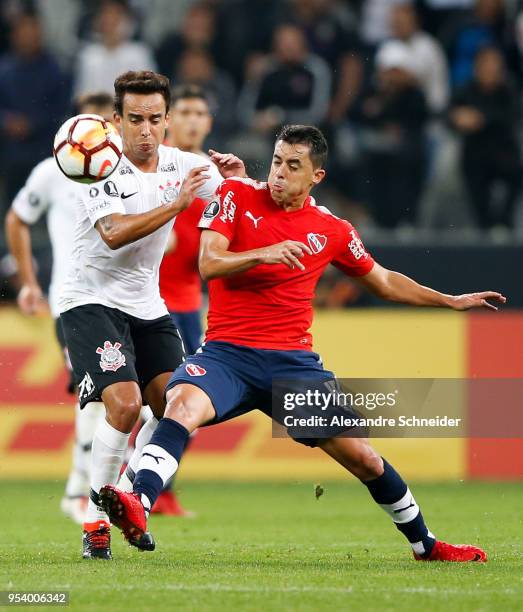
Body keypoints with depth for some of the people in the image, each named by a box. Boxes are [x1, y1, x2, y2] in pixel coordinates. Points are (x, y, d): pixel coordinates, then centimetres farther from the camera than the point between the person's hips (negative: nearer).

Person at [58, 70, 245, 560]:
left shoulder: (181, 165, 1)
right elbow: (114, 233, -33)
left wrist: (238, 178, -16)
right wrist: (176, 203, -38)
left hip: (146, 305, 6)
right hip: (92, 302, -6)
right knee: (124, 403, -22)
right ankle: (95, 520, -11)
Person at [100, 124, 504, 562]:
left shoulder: (332, 231, 9)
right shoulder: (236, 195, 3)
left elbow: (385, 282, 25)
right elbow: (209, 264, -9)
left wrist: (452, 301, 23)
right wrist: (264, 254, -25)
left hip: (293, 361, 2)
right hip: (226, 352, -2)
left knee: (361, 456, -1)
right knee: (183, 404, -34)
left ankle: (426, 545, 20)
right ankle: (137, 509, -48)